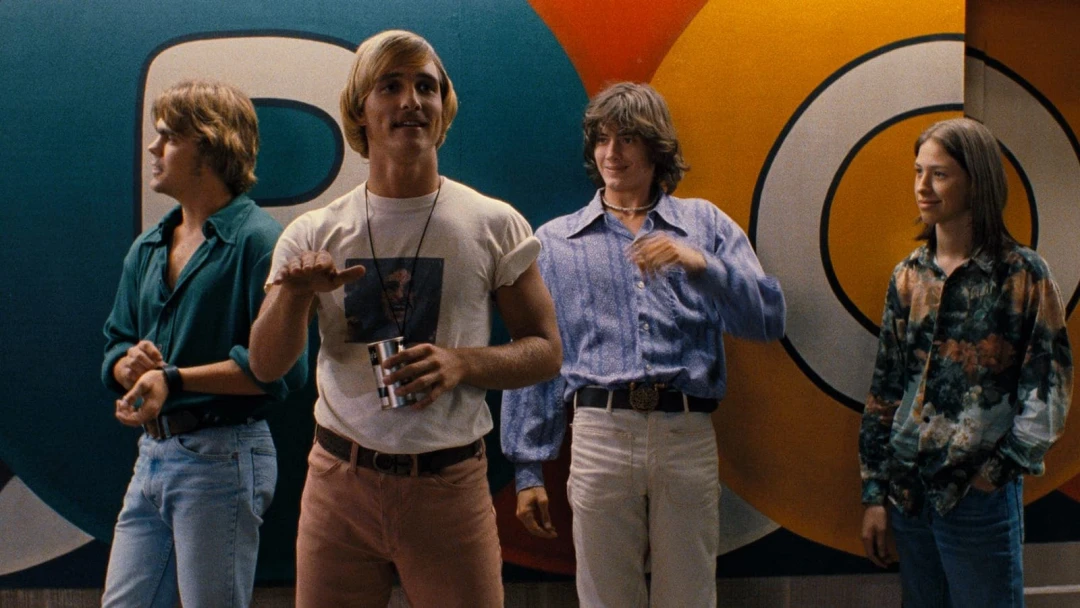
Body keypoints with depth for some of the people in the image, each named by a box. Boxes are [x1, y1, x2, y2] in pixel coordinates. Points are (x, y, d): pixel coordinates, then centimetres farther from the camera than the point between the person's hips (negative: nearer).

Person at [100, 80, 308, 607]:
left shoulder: (258, 240, -11)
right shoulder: (146, 248, 14)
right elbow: (116, 344, 18)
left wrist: (174, 379, -19)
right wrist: (129, 364, -6)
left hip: (222, 458, -8)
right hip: (153, 455, 8)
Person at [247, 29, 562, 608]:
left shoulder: (494, 225, 0)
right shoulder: (313, 234, 4)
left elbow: (545, 350, 2)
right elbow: (267, 365, 1)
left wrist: (463, 362, -16)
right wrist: (295, 294, -18)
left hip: (450, 487, -1)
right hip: (339, 480, 1)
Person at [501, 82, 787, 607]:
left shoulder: (705, 224, 13)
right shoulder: (555, 243, 13)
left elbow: (769, 320, 3)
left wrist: (701, 265, -13)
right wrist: (528, 469, 5)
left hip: (689, 439, 0)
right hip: (600, 438, 0)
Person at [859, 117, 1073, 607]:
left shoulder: (1022, 274, -5)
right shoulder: (908, 276, 7)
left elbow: (1049, 387, -5)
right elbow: (885, 390, 8)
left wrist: (1002, 467, -12)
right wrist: (874, 494, 5)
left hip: (981, 496, -4)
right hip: (909, 493, 4)